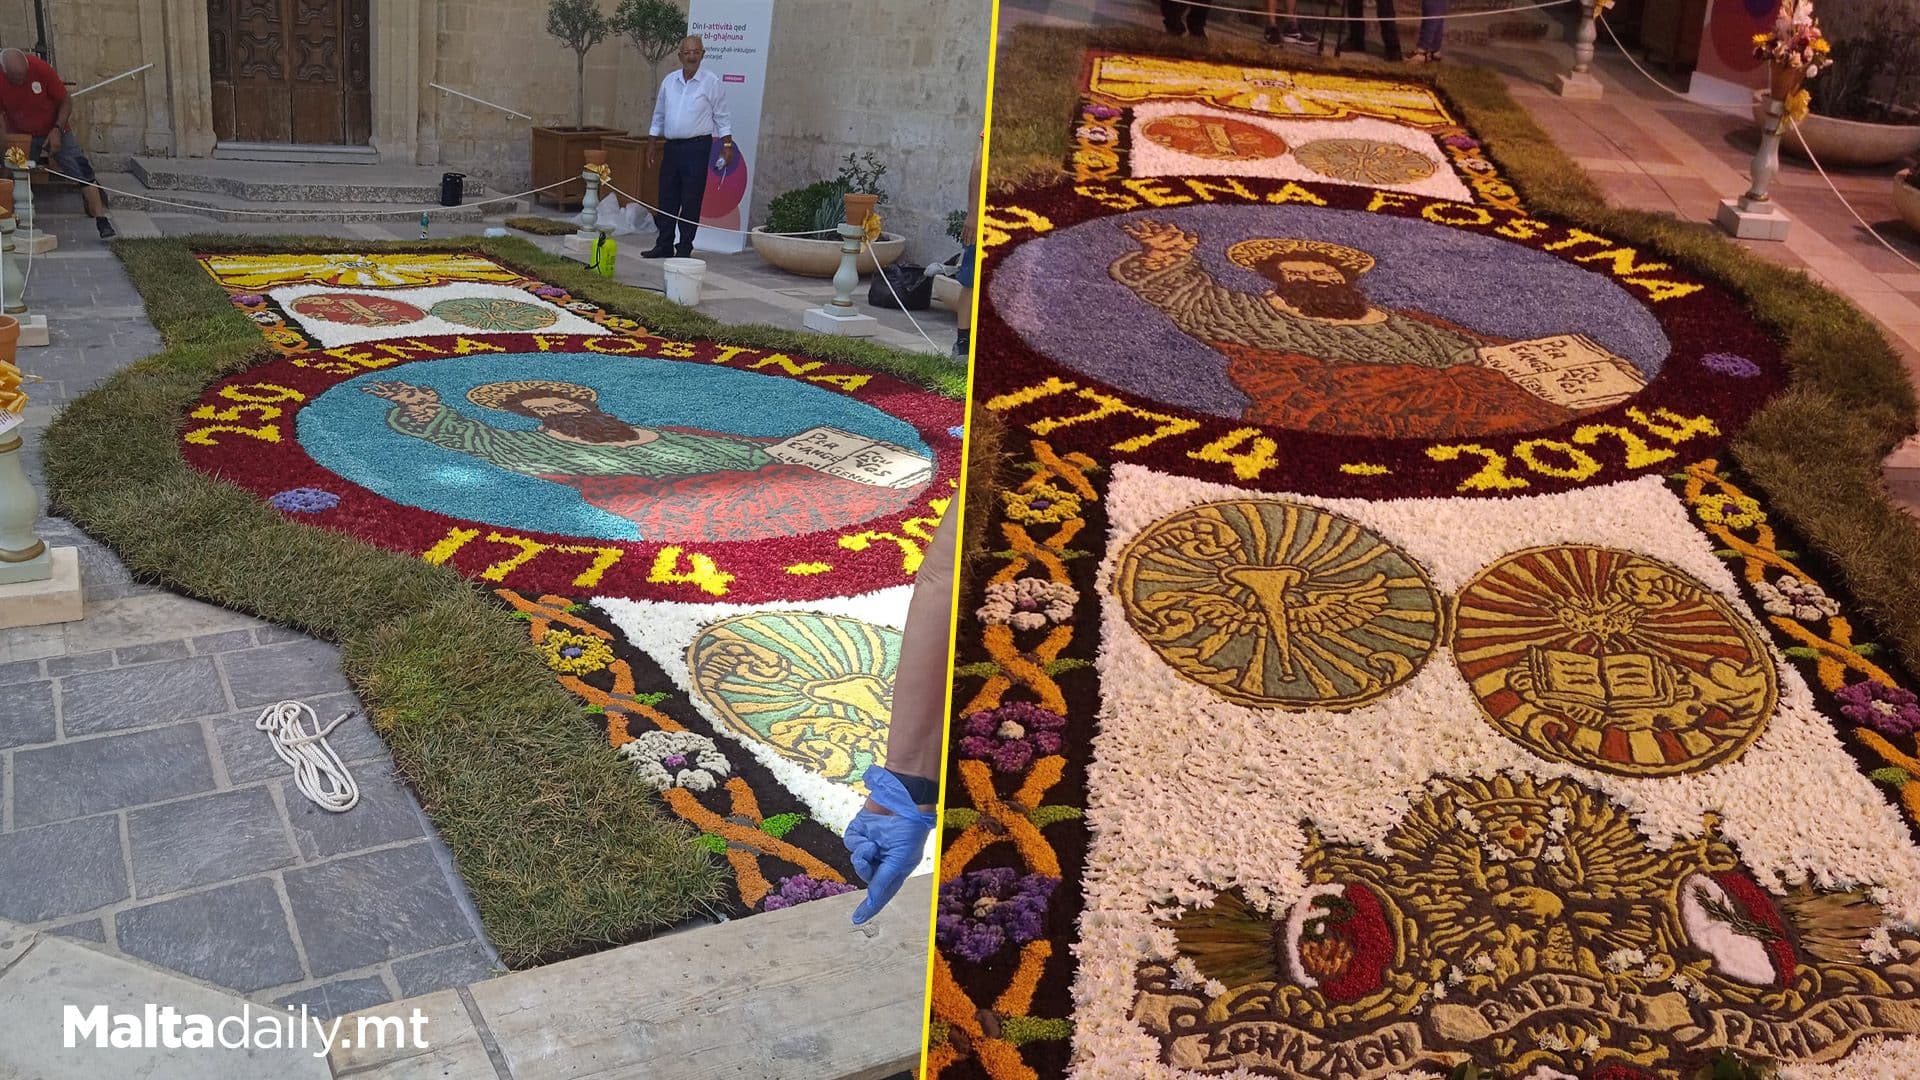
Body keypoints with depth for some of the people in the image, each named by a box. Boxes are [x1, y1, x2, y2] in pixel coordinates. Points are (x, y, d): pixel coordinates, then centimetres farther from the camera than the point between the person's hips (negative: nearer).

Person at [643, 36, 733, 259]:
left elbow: (722, 118, 0)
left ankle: (685, 248, 3)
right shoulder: (669, 81, 10)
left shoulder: (711, 82, -2)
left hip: (697, 147, -5)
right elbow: (659, 116, 18)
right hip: (672, 146, 5)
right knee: (667, 198, 7)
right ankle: (664, 245, 16)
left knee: (691, 201, -4)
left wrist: (727, 145, -6)